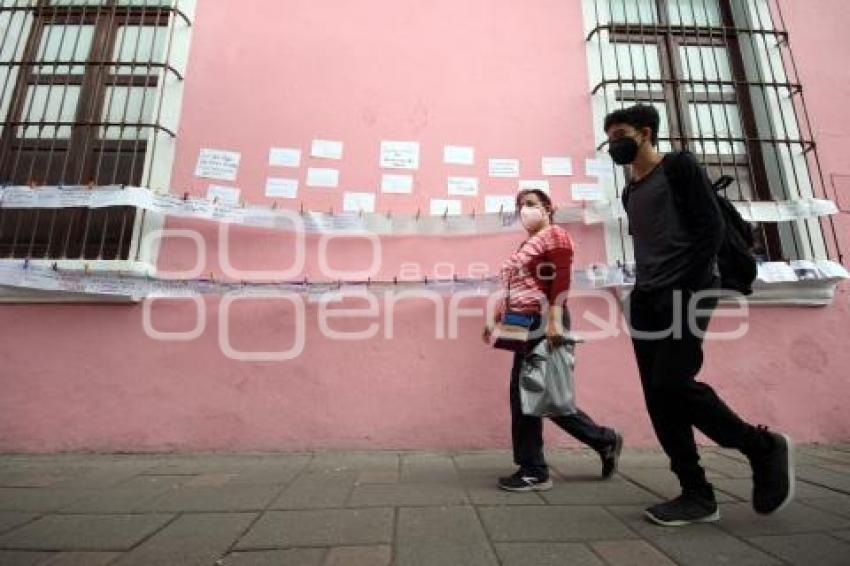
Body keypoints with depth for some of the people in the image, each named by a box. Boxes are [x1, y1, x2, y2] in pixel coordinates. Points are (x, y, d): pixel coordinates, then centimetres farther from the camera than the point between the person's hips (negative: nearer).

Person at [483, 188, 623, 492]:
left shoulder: (554, 234, -1)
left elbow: (561, 279, -14)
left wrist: (555, 320, -25)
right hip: (528, 324, 9)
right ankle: (606, 441, 26)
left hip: (545, 322, -9)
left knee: (525, 393, -6)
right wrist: (496, 320, 18)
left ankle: (533, 471, 7)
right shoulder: (527, 244, 25)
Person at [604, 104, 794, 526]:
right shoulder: (630, 192, 21)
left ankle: (764, 447, 9)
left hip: (687, 291, -7)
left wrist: (685, 287, -15)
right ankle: (697, 494, 9)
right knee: (658, 398, 0)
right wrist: (643, 290, 8)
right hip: (647, 300, 7)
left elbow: (711, 228, -7)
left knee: (671, 384, -16)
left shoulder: (678, 166, 2)